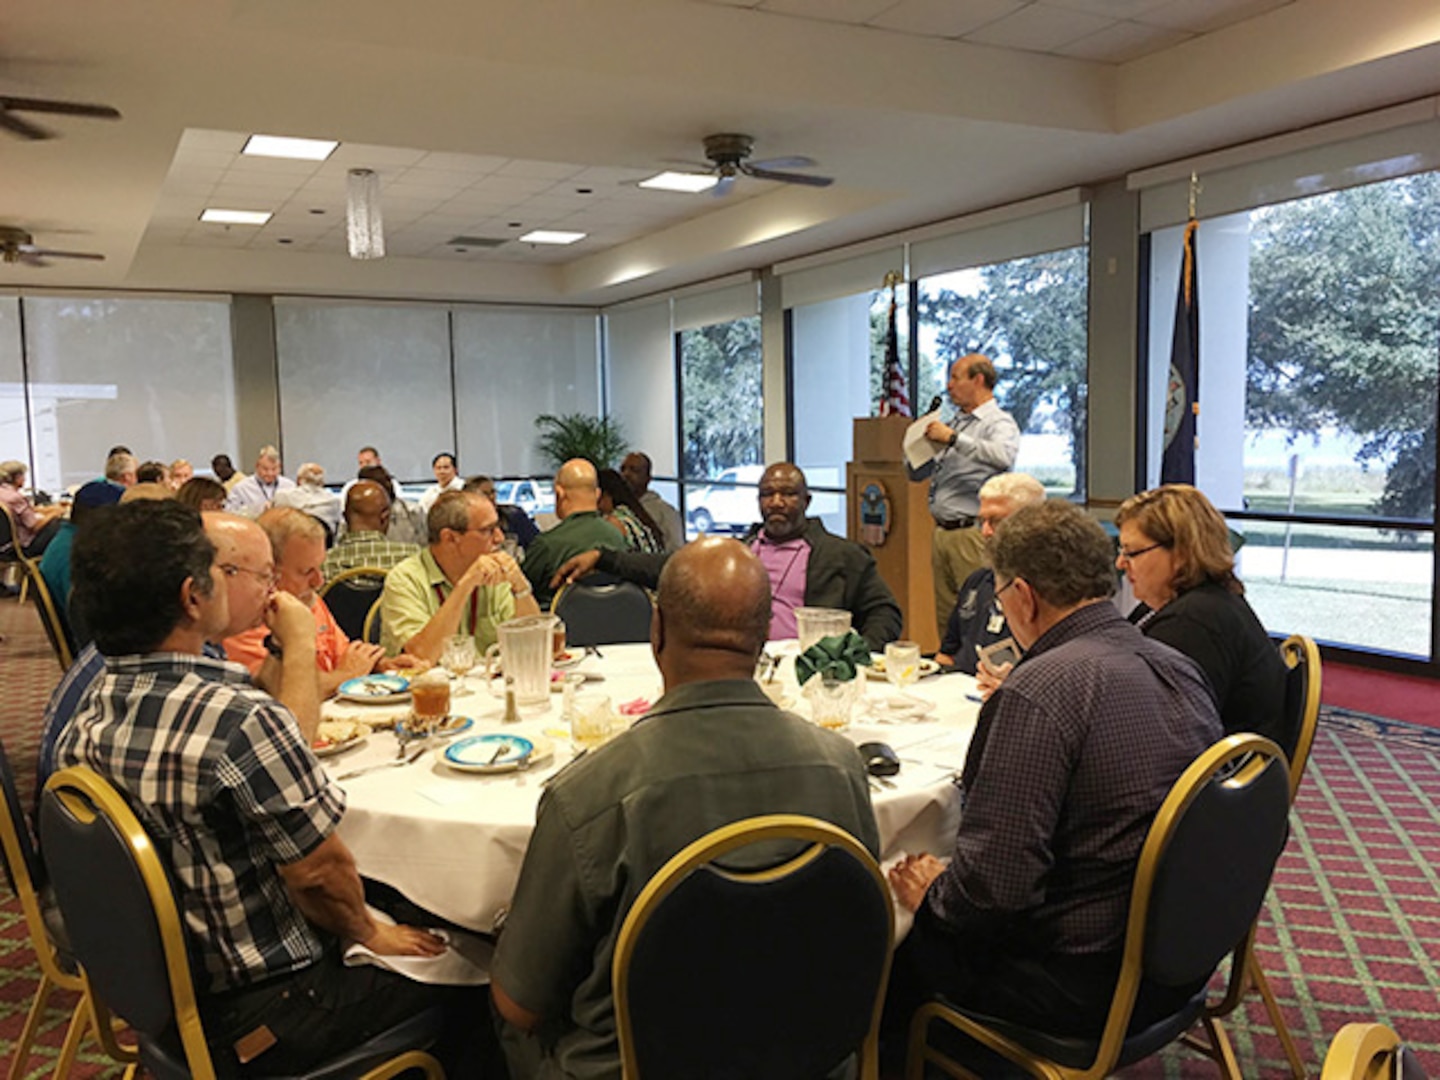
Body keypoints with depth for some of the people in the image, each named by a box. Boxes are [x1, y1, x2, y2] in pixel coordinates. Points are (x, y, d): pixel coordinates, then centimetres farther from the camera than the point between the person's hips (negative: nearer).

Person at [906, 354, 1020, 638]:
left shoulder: (999, 422, -4)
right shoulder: (957, 424, 20)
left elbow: (1004, 456, -29)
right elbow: (916, 473, 25)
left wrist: (953, 438, -23)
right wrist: (922, 441, 6)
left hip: (972, 533, -8)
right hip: (941, 533, 8)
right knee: (945, 618, 11)